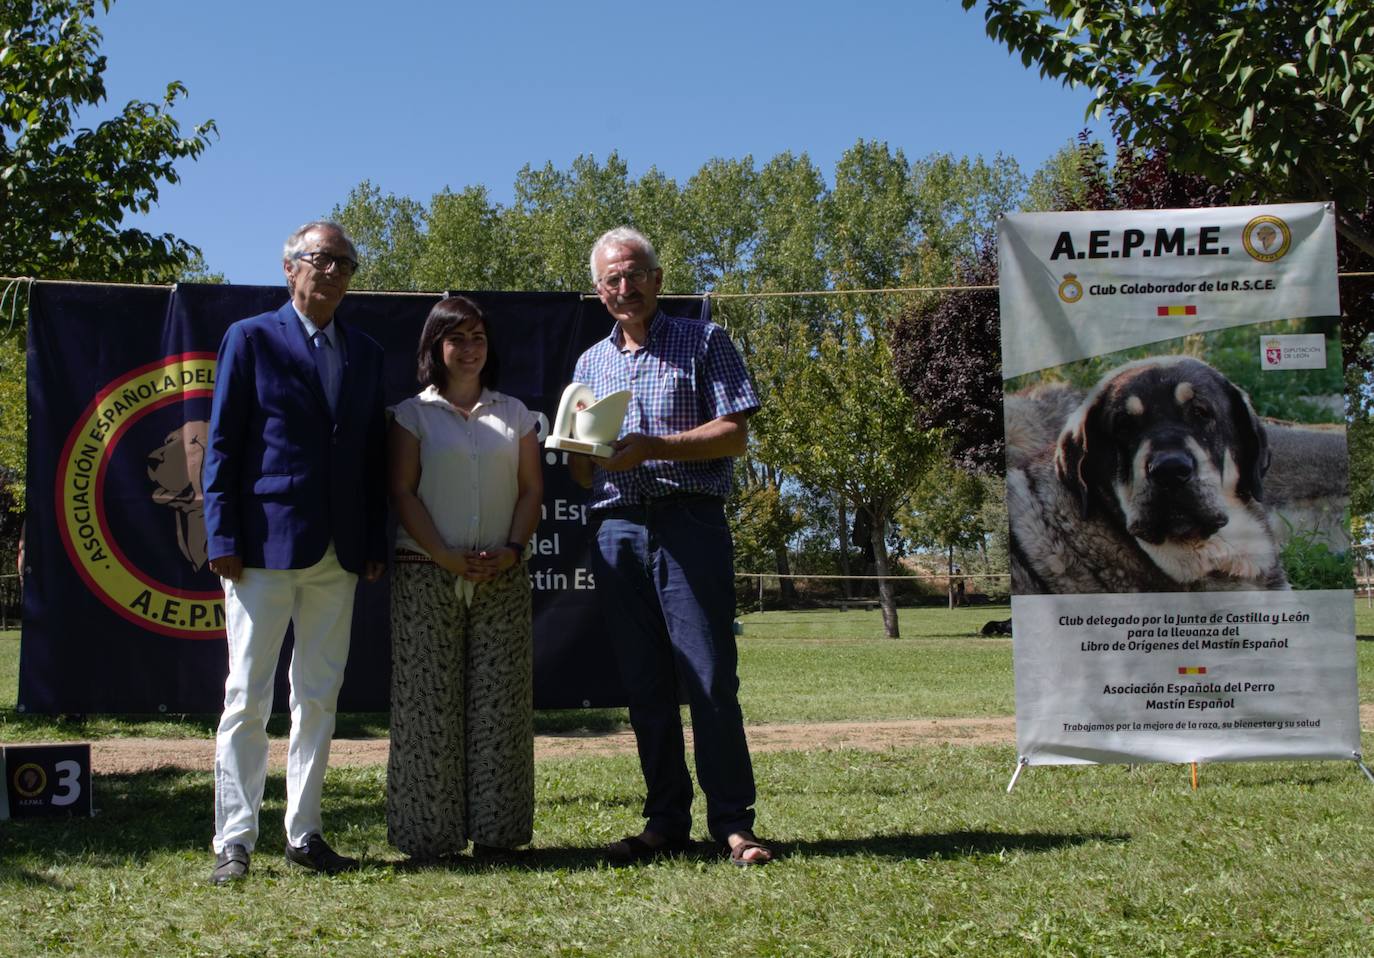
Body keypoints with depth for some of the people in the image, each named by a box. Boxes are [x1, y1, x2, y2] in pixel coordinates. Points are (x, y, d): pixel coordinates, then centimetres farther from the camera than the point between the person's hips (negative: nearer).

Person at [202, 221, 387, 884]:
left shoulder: (365, 354, 14)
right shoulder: (251, 339, 1)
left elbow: (373, 454, 14)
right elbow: (222, 444, -2)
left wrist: (375, 544, 6)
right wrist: (223, 537, -9)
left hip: (338, 555, 5)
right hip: (264, 548, -4)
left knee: (318, 699, 9)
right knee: (247, 699, -1)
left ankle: (303, 833, 18)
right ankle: (234, 841, 5)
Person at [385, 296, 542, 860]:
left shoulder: (514, 413, 13)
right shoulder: (413, 413, 5)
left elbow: (532, 489, 9)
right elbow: (402, 491, -2)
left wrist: (512, 549, -7)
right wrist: (446, 556, -13)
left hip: (503, 578, 2)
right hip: (427, 576, -2)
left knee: (499, 701, 2)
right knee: (429, 700, -2)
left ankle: (495, 830, 9)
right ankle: (429, 834, 5)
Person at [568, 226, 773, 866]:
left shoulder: (703, 342, 6)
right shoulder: (591, 363, 19)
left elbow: (734, 433, -3)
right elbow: (577, 461, 19)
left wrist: (654, 447, -15)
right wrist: (594, 464, -5)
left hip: (690, 524, -4)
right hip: (618, 531, 5)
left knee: (711, 679, -8)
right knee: (644, 685, 6)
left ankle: (732, 823, -2)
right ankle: (666, 821, 13)